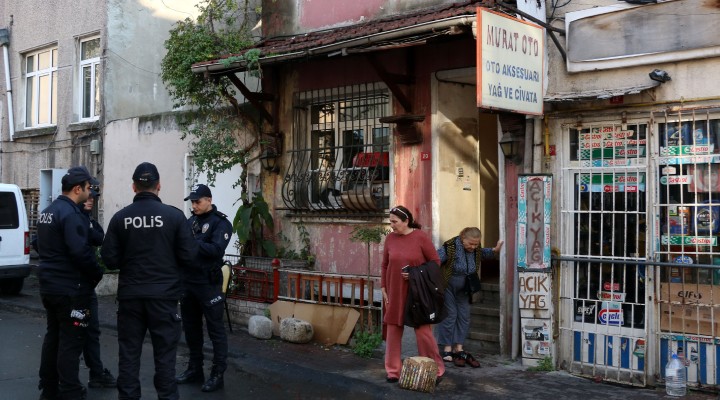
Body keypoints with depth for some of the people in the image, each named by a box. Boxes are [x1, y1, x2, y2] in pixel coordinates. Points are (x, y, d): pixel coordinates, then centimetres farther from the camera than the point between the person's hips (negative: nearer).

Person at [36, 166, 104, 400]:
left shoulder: (47, 212, 13)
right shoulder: (71, 213, -18)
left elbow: (40, 247, 21)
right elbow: (80, 251, -25)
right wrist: (97, 274, -11)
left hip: (49, 286, 10)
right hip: (71, 288, -10)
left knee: (53, 336, 17)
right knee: (71, 341, -4)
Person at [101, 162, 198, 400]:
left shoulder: (120, 217, -3)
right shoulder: (174, 215, -8)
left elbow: (110, 260, -2)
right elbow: (189, 257, -8)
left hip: (130, 294, 2)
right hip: (164, 294, -2)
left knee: (129, 351, 11)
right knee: (164, 352, 6)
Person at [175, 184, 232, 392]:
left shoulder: (221, 222, -7)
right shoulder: (191, 220, 12)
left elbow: (215, 250, -21)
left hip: (208, 283, -7)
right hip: (188, 281, 7)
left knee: (215, 329, 0)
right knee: (191, 327, 15)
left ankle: (218, 374, 6)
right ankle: (195, 369, 27)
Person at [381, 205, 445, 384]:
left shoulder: (421, 237, -9)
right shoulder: (390, 238, 2)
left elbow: (435, 261, -6)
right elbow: (385, 265, 10)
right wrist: (383, 287, 6)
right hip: (395, 292, 4)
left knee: (423, 330, -1)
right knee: (393, 330, 7)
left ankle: (436, 370, 12)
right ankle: (393, 371, 18)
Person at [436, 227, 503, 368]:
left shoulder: (476, 250, -3)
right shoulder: (450, 247, -23)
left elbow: (484, 253, 20)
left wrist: (495, 250, 1)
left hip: (464, 289, 6)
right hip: (448, 287, -6)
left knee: (464, 317, 5)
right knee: (450, 315, -4)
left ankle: (459, 349, 14)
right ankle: (447, 350, 7)